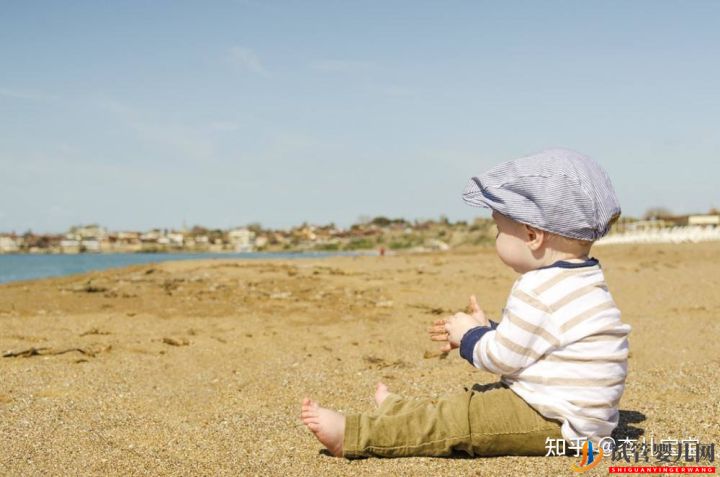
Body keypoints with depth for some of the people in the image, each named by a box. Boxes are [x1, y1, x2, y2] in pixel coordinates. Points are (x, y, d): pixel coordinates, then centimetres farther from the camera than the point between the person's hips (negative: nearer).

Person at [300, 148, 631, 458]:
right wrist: (484, 330, 22)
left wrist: (469, 336, 2)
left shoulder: (539, 291, -22)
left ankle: (351, 435, -9)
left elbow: (502, 357, -17)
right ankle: (396, 413, 32)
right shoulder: (575, 281, 13)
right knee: (474, 400, 19)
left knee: (459, 419, -10)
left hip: (554, 424, -11)